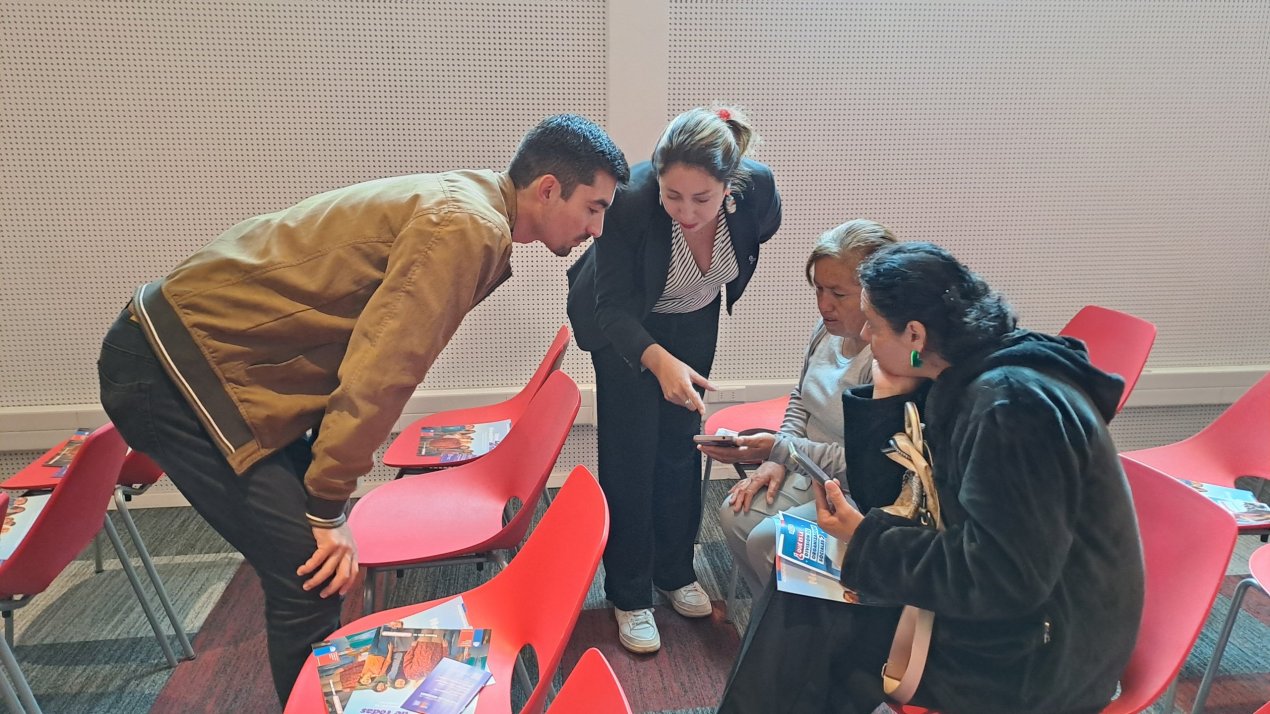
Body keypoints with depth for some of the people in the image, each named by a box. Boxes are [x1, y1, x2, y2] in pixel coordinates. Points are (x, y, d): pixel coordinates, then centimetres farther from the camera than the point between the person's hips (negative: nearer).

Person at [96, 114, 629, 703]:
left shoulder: (464, 209, 11)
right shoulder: (467, 225, -20)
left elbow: (382, 354, 13)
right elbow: (383, 369, -23)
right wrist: (329, 508, -14)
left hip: (213, 351, 10)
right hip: (175, 368, -9)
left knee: (319, 559, 14)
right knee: (311, 574, -10)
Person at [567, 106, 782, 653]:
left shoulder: (758, 189, -30)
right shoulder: (630, 201, -39)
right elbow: (615, 307, -31)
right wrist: (660, 361, -49)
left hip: (695, 319, 3)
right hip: (623, 325, -3)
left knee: (682, 445, 11)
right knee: (630, 451, -2)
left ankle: (674, 571, 31)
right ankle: (629, 595, 14)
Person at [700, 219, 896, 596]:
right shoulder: (829, 330, -3)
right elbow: (800, 398, 15)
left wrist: (778, 449, -26)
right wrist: (778, 459, 2)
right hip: (810, 469, 8)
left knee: (767, 541, -18)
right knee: (735, 514, -5)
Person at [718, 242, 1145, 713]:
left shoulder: (1012, 407, -27)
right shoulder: (972, 379, 1)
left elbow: (1002, 579, -26)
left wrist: (865, 542, -19)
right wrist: (886, 405, -7)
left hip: (1032, 656, -8)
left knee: (806, 622, -6)